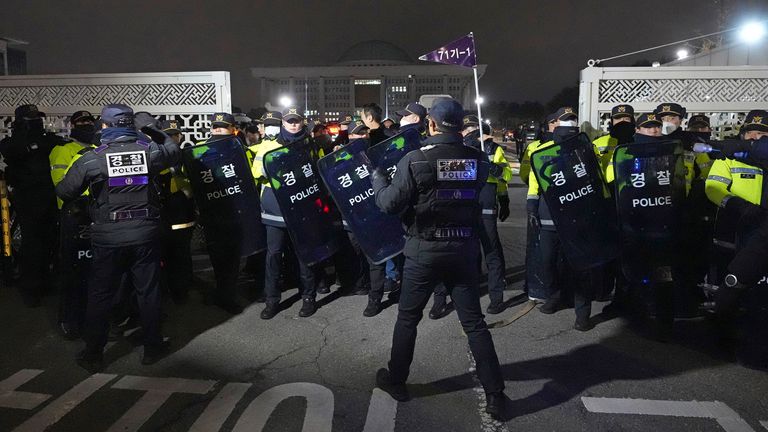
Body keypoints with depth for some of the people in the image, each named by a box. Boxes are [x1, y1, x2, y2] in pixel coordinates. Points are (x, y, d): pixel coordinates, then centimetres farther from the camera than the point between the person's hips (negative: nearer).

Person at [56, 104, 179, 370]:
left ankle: (93, 354, 21)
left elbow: (64, 192, -2)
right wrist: (153, 129, 20)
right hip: (146, 233, 1)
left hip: (108, 237, -1)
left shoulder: (92, 159, -8)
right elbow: (174, 152, 18)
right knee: (148, 291, 12)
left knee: (100, 294, 11)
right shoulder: (150, 151, -4)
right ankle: (153, 347, 23)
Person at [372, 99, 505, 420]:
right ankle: (495, 394, 16)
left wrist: (377, 176, 5)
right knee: (474, 322, 11)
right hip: (464, 250, 3)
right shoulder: (478, 160, -3)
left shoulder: (415, 160, -14)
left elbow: (390, 204, -12)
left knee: (407, 318, 16)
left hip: (424, 251, -3)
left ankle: (395, 381, 31)